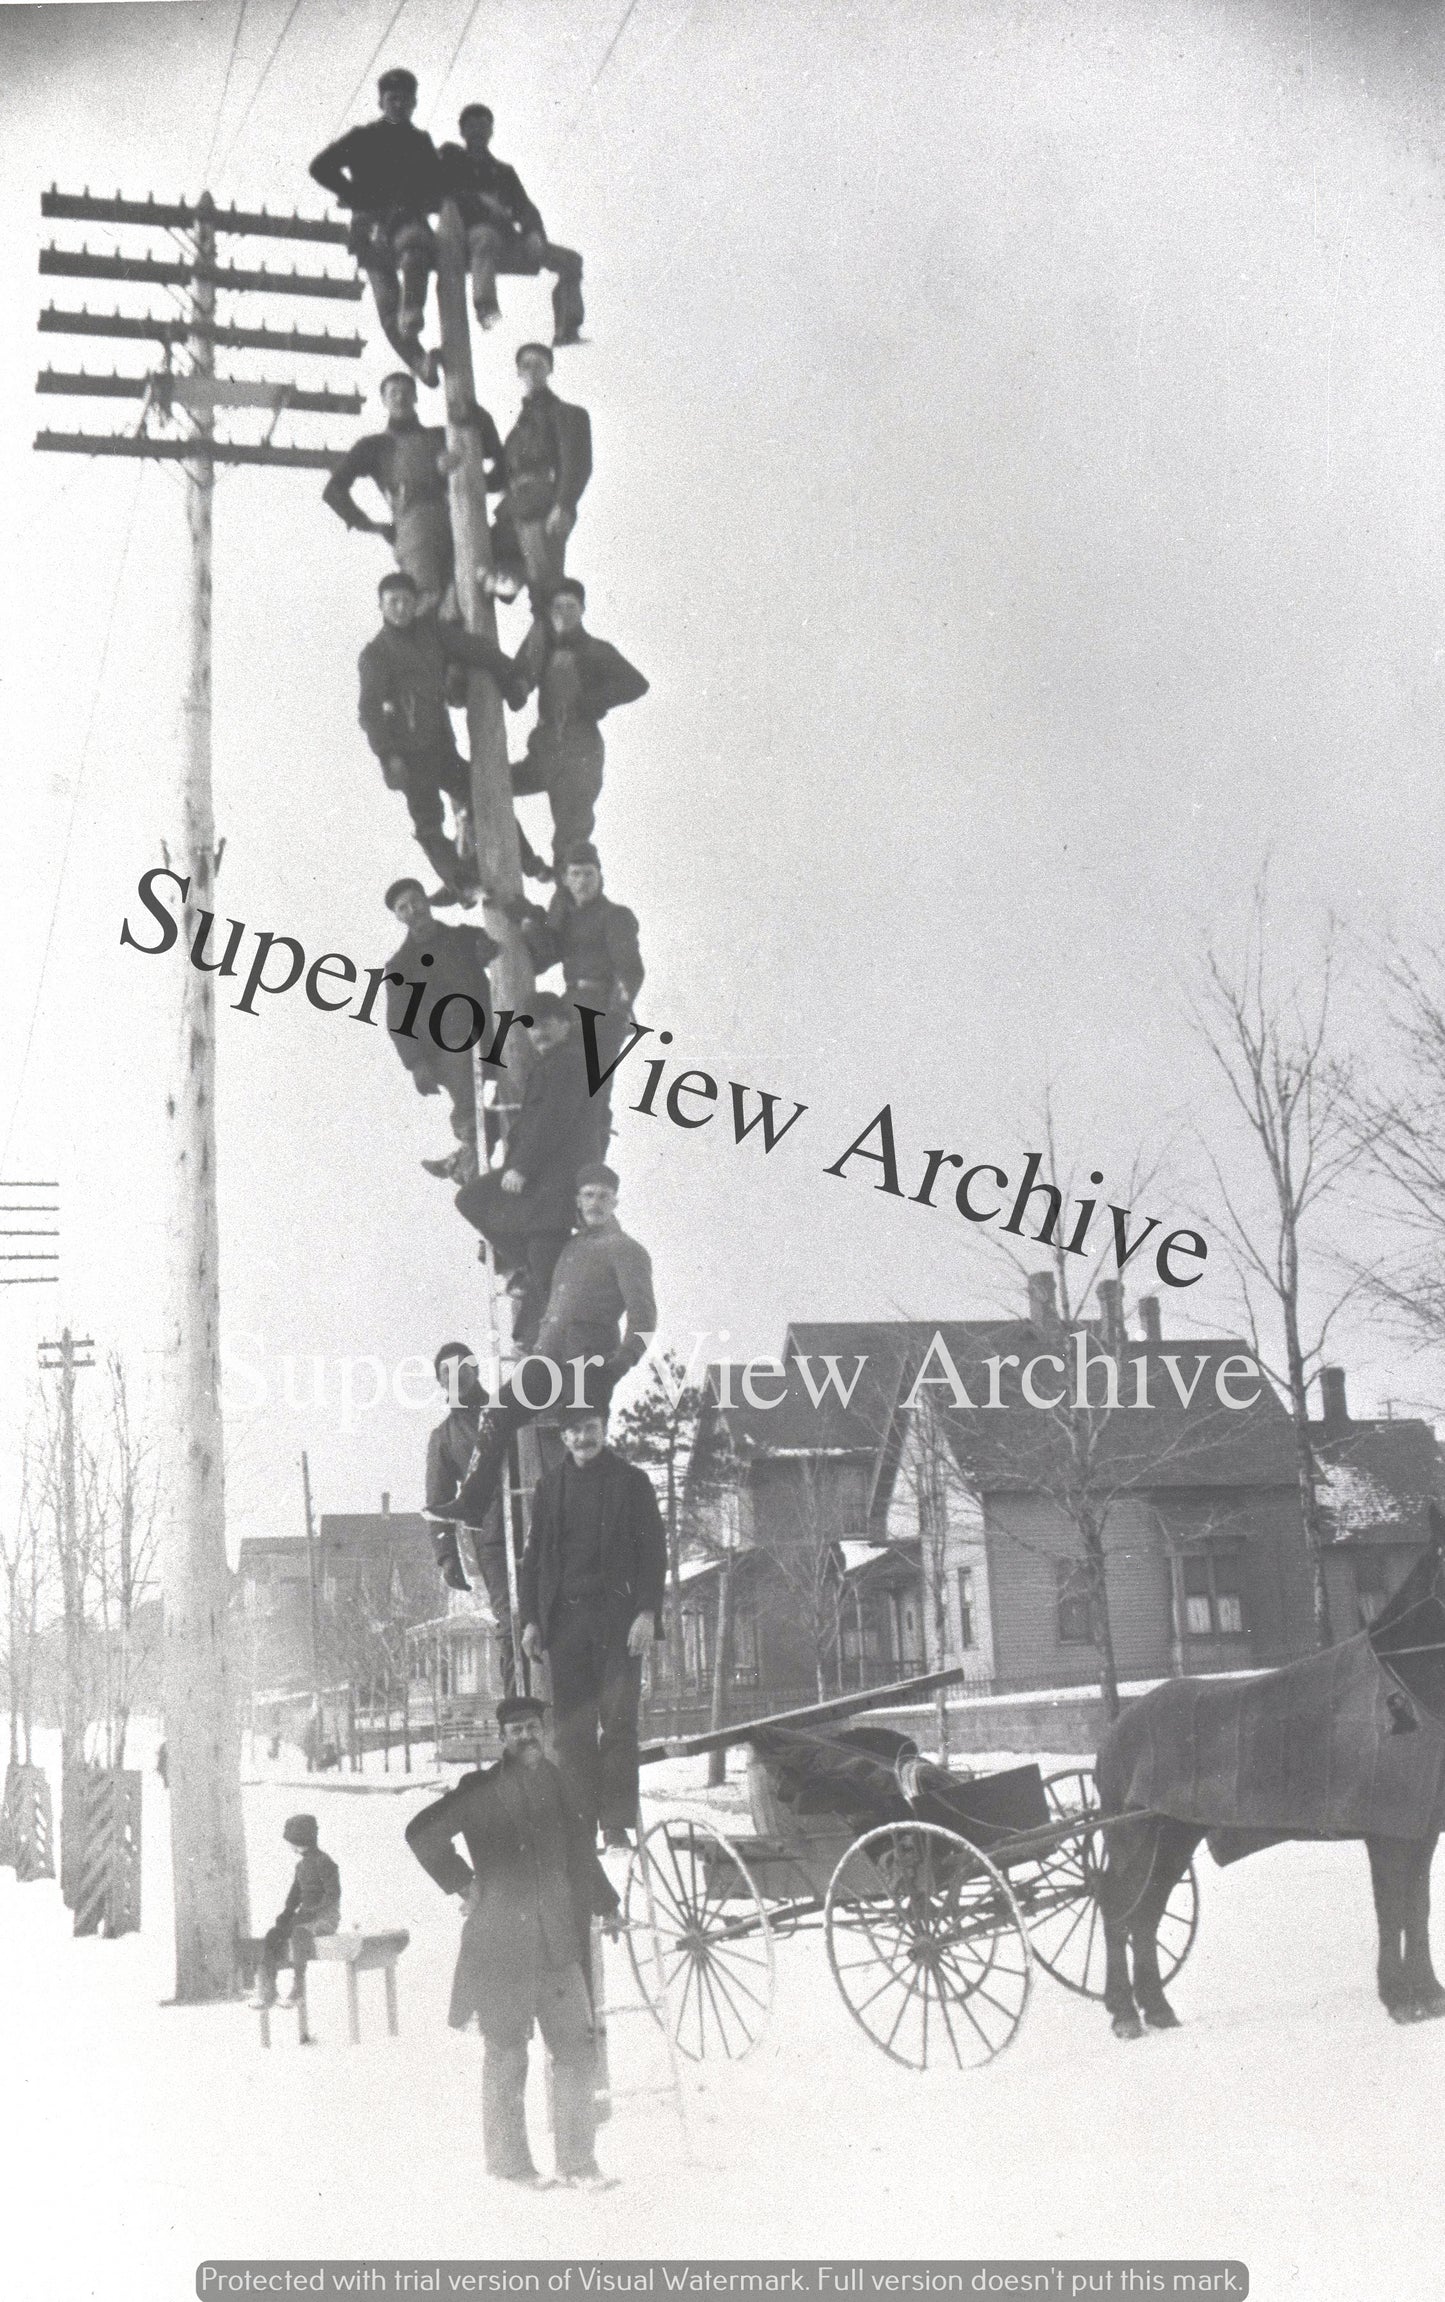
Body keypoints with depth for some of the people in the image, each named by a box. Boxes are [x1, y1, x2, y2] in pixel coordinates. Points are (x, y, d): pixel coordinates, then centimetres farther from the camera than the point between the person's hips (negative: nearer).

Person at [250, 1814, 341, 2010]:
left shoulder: (324, 1863, -12)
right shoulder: (301, 1864, 15)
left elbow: (333, 1896, -19)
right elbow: (295, 1896, 17)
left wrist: (308, 1914, -22)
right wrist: (285, 1913, -2)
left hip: (327, 1918, -8)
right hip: (305, 1918, 8)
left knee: (298, 1933, -37)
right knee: (271, 1936, -13)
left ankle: (298, 1988, -32)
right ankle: (266, 1992, -18)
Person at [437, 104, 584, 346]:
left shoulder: (503, 172, 28)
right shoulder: (451, 159, 18)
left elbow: (525, 208, 16)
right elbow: (442, 193, 0)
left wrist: (534, 233, -6)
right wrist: (481, 201, -13)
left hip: (506, 243, 5)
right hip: (467, 237, -5)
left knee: (570, 260, -8)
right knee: (488, 236, -43)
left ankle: (566, 329, -18)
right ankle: (485, 305, -60)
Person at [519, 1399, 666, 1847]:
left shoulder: (631, 1482, 5)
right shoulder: (550, 1487, 13)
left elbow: (653, 1550, 1)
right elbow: (533, 1555, 14)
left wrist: (648, 1612, -9)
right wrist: (530, 1619, 7)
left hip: (618, 1618, -2)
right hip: (565, 1619, 3)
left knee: (618, 1721, -5)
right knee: (572, 1726, 1)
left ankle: (617, 1824, -1)